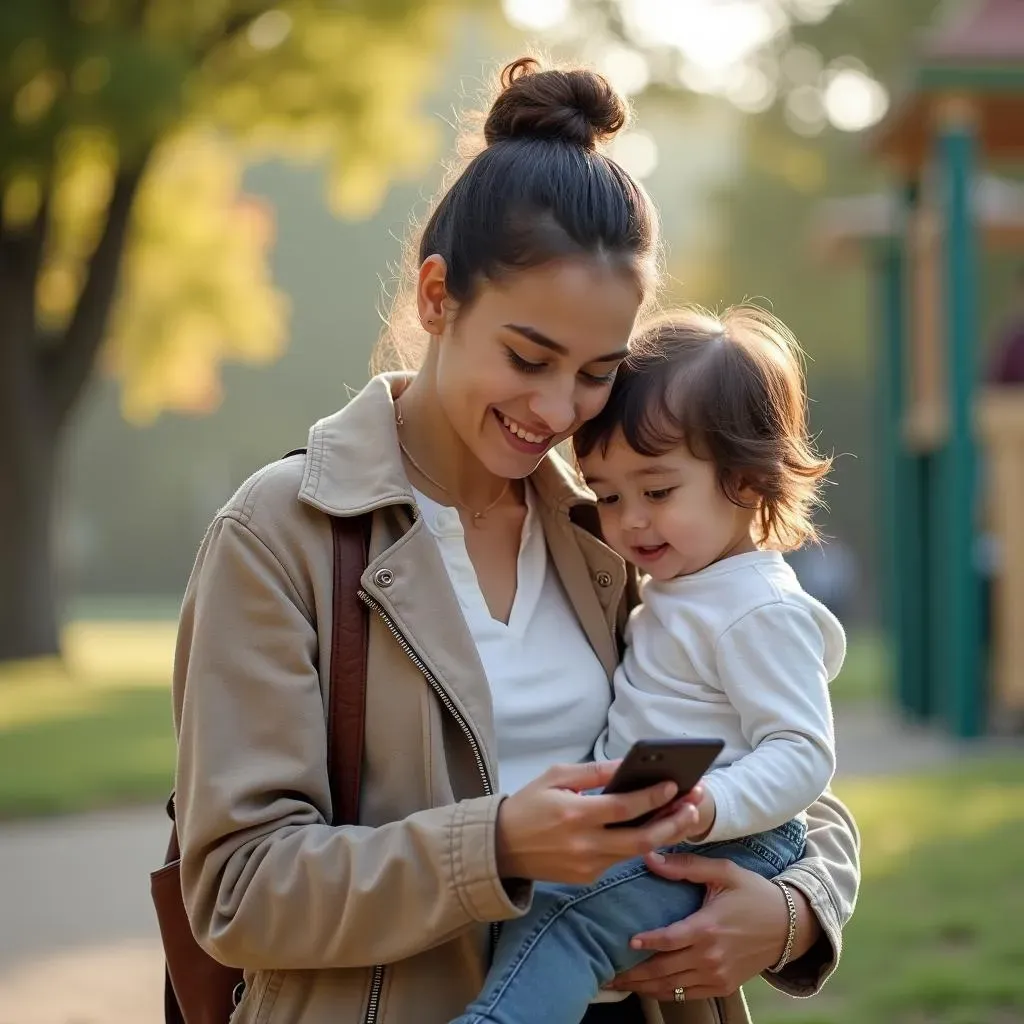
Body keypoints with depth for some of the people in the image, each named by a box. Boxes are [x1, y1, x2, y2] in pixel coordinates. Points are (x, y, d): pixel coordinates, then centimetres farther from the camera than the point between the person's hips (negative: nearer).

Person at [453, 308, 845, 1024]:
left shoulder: (762, 610, -11)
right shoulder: (676, 593, 19)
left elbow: (802, 753, -19)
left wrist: (708, 808, -33)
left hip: (721, 854, -11)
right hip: (642, 842, 11)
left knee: (559, 907, -30)